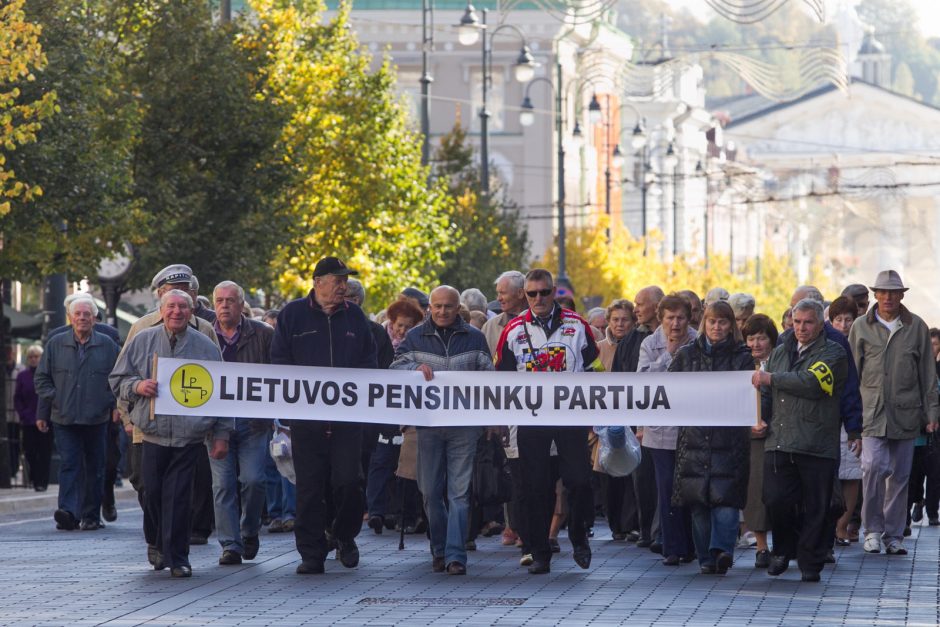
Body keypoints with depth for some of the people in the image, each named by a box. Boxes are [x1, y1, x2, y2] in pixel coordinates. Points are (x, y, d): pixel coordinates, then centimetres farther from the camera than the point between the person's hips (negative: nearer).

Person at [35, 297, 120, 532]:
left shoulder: (107, 345, 5)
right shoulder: (55, 345, 6)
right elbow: (41, 378, 11)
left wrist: (113, 403, 1)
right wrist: (54, 398, 0)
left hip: (97, 420, 1)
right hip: (65, 419, -1)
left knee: (95, 468, 5)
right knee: (69, 464, -11)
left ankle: (91, 516, 13)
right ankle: (68, 512, -21)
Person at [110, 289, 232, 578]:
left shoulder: (206, 347, 7)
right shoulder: (141, 342, 7)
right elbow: (116, 380, 12)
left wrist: (222, 435, 5)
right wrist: (137, 386, -10)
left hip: (189, 438, -1)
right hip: (151, 434, 1)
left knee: (179, 498, -7)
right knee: (152, 494, 2)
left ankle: (177, 558, -2)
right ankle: (156, 543, 27)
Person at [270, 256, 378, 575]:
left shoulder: (354, 315, 11)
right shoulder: (293, 314, 5)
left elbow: (369, 360, 14)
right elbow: (279, 359, 4)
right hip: (306, 416, -1)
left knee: (348, 482, -7)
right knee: (309, 487, 0)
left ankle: (344, 535, 19)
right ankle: (311, 554, 7)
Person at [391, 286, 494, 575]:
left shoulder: (474, 338, 8)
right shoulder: (415, 337, 10)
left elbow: (488, 375, 10)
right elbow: (396, 367, 4)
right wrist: (415, 368, -17)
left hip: (464, 424, -2)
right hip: (428, 422, 2)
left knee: (460, 491, -8)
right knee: (431, 492, 5)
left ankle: (455, 556, -11)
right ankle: (439, 550, 18)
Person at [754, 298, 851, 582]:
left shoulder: (833, 354, 0)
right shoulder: (780, 352, 20)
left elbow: (811, 383, -16)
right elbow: (765, 393, 25)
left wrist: (771, 378, -8)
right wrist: (760, 417, 5)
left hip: (817, 446, -4)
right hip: (779, 441, 4)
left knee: (815, 507, -1)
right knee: (776, 500, -6)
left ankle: (810, 563, 10)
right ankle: (783, 551, 16)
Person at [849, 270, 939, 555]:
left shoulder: (917, 327, 6)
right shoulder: (861, 327, 5)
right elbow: (851, 371, 9)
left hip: (906, 412, 1)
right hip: (872, 411, -1)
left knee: (900, 475, 5)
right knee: (874, 467, -17)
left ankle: (894, 535, 14)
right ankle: (872, 529, -2)